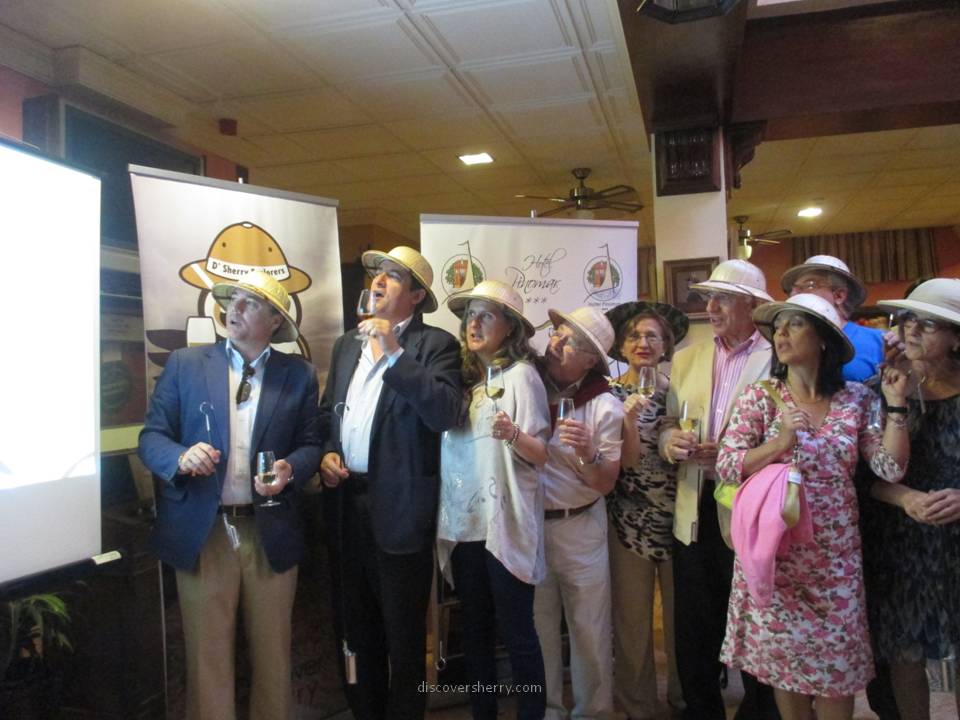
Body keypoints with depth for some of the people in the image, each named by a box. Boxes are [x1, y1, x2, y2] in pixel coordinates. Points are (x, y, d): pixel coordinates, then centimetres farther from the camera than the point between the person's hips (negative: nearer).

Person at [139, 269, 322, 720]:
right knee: (208, 658, 9)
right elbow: (151, 436, 1)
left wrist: (289, 469, -16)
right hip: (202, 531, 0)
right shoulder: (185, 364, 3)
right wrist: (182, 457, -21)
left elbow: (311, 445, 5)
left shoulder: (299, 375, 4)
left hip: (271, 532, 1)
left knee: (273, 656, 14)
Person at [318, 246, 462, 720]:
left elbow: (446, 414, -21)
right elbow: (327, 412, 19)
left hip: (399, 505, -6)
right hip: (346, 500, 6)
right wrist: (326, 452, 0)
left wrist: (394, 354, -23)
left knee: (403, 631, 9)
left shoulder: (436, 345, -6)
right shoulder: (347, 344, 13)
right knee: (356, 624, 20)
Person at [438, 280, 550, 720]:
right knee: (474, 631, 15)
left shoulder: (520, 374, -7)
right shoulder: (463, 377, 10)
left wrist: (513, 436, -30)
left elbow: (542, 453, -13)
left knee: (516, 632, 2)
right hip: (463, 524, 6)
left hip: (505, 525, -6)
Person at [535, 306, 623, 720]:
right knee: (538, 625, 13)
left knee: (589, 629, 10)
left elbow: (605, 484, -9)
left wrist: (587, 455, -26)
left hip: (580, 528, -1)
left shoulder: (604, 407, -9)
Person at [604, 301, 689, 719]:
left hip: (678, 516, 2)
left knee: (681, 613, 10)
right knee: (632, 618, 7)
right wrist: (630, 419, -24)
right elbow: (625, 462, -10)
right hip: (629, 520, -1)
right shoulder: (610, 396, -2)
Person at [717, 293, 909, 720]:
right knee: (782, 654, 9)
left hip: (836, 554, 1)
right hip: (775, 551, -1)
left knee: (838, 660, 10)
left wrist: (895, 404, -9)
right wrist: (782, 441, -20)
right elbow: (725, 467, -10)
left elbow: (890, 469, -5)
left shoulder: (857, 399, 1)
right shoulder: (759, 399, -5)